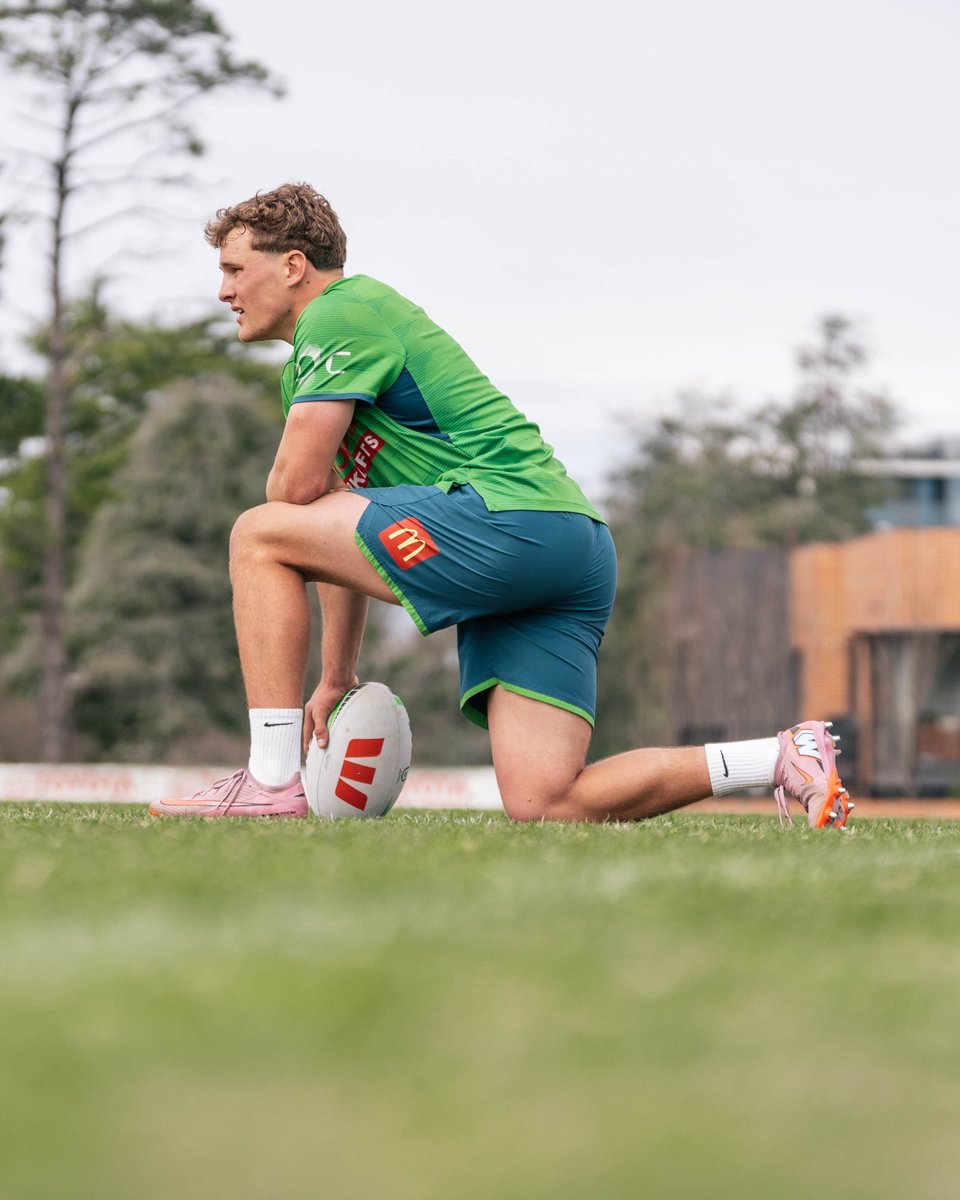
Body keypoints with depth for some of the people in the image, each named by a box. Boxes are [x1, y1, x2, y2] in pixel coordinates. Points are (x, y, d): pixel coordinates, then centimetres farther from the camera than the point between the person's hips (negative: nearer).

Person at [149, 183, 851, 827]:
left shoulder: (339, 312, -1)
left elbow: (298, 485, -9)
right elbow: (348, 535, 32)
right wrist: (336, 677, 29)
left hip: (512, 517, -10)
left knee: (258, 535, -5)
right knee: (544, 806, -3)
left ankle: (272, 785, -12)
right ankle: (783, 759, 0)